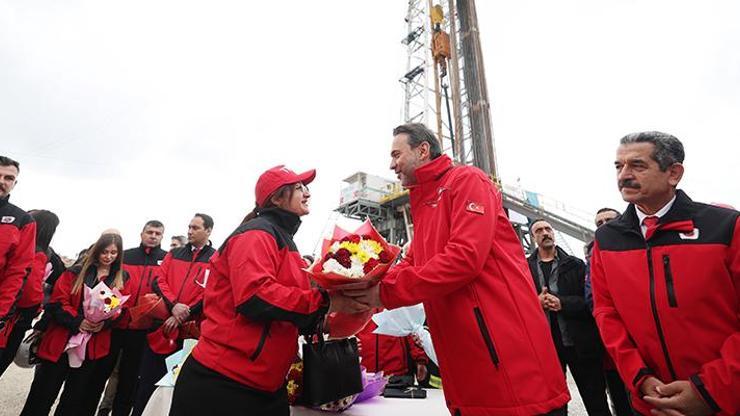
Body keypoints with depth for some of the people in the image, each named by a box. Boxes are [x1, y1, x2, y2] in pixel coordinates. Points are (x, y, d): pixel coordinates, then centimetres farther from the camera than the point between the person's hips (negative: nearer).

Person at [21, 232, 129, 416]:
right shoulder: (75, 272, 2)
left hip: (93, 347, 1)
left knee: (75, 399, 13)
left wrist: (105, 323, -19)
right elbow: (57, 302, -5)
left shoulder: (122, 279, 4)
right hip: (61, 341, -1)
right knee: (43, 395, 8)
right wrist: (77, 321, -19)